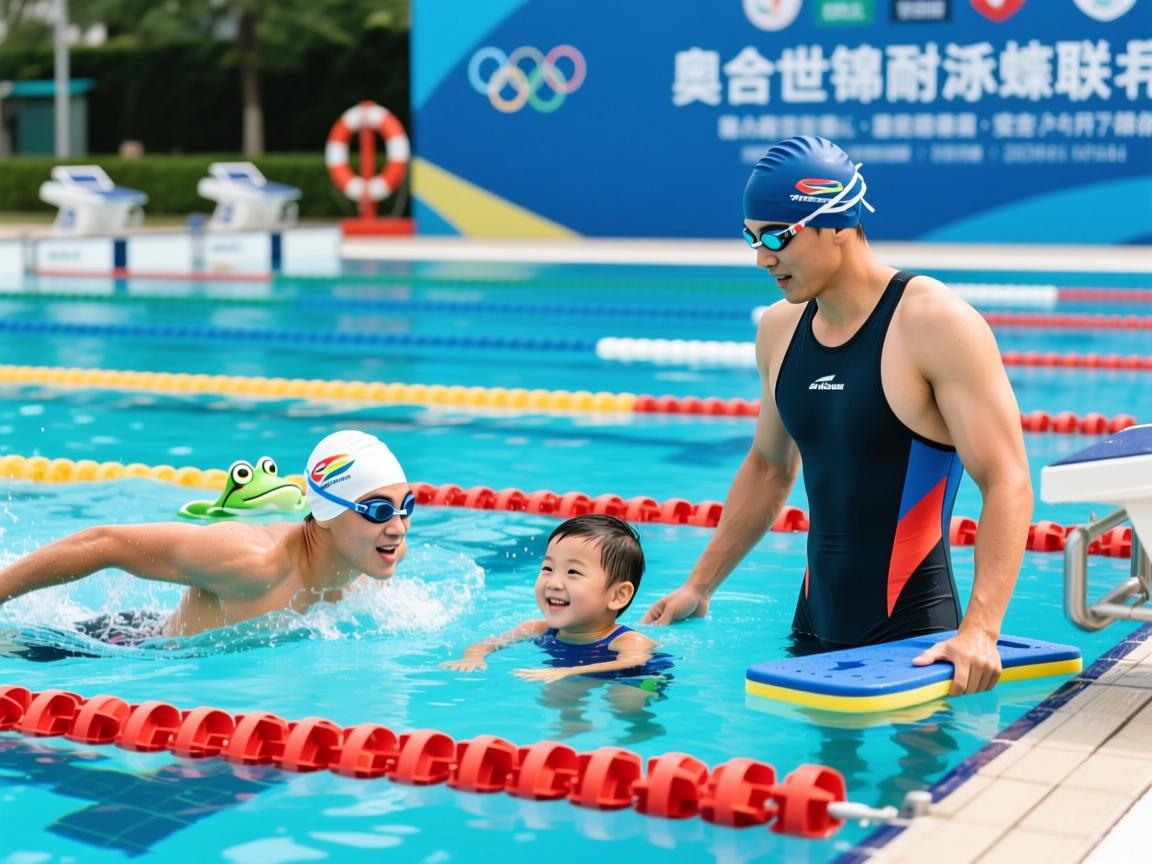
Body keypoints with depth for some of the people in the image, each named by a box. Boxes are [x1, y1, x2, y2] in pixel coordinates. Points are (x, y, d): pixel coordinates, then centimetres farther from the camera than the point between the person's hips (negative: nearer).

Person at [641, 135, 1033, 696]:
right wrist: (699, 586, 21)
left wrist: (979, 630, -30)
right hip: (814, 628, 6)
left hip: (911, 633, -6)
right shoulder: (780, 329, 7)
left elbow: (1007, 482, -18)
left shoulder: (935, 323, -14)